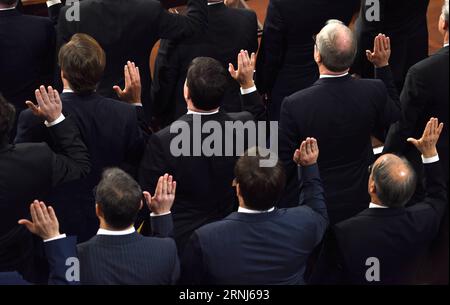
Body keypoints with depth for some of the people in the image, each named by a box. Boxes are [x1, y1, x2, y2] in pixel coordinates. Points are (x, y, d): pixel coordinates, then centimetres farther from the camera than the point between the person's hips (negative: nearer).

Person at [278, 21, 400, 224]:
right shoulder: (374, 92, -17)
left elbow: (283, 164, -14)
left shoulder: (294, 105, -24)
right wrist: (383, 67, 10)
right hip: (358, 204, 3)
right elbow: (395, 119, 8)